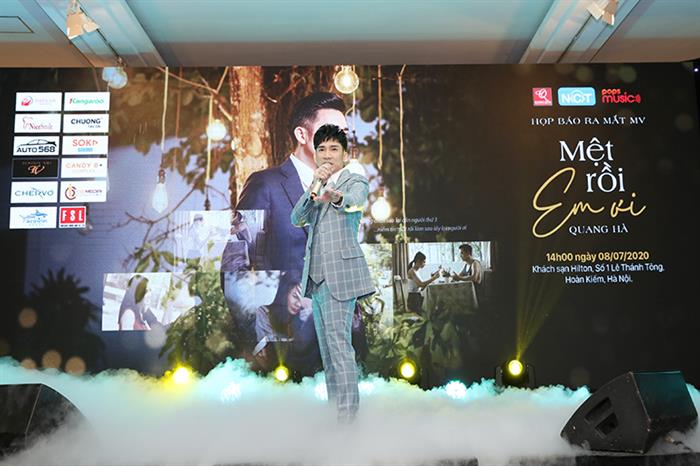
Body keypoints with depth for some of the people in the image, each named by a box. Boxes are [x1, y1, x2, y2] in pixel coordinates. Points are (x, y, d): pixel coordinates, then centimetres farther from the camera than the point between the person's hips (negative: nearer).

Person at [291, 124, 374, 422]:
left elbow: (353, 201, -24)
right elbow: (296, 219, 2)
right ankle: (334, 409, 19)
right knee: (326, 347, 11)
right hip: (316, 275, 7)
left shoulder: (355, 182, 2)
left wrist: (334, 196, -48)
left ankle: (348, 414, -7)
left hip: (340, 273, -7)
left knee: (339, 343, -12)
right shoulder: (314, 188, 20)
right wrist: (315, 184, -12)